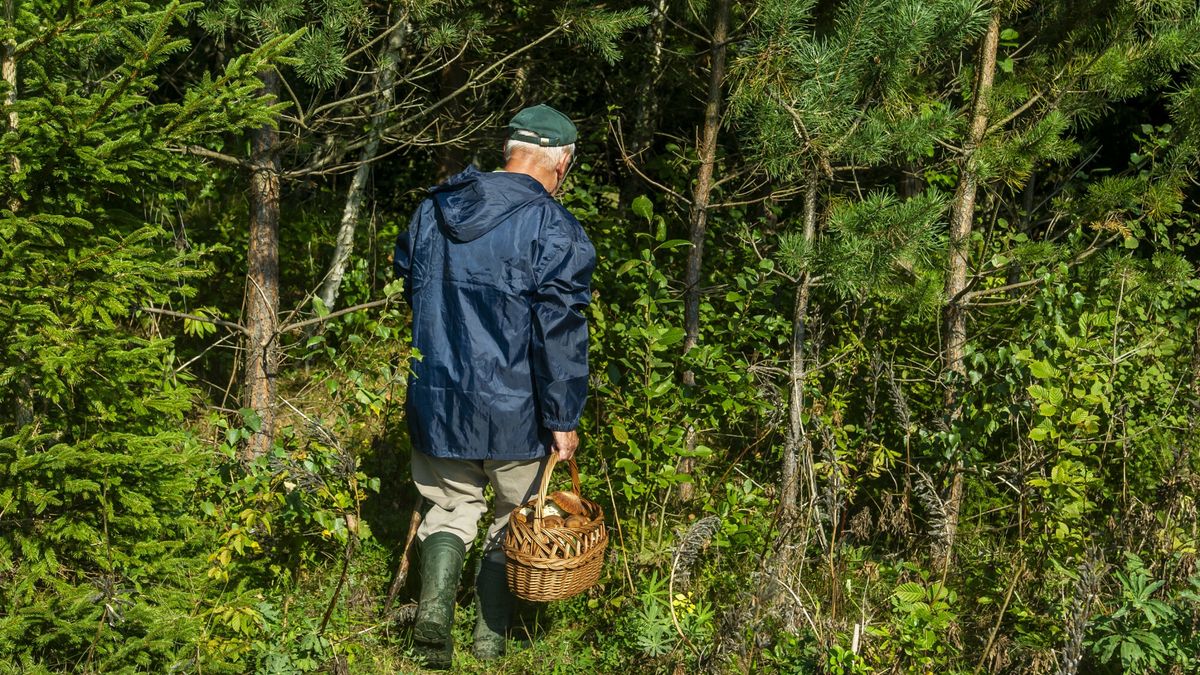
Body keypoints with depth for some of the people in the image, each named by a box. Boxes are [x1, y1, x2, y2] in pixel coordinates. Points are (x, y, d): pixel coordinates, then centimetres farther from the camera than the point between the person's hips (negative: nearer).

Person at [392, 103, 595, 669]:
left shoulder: (432, 211, 5)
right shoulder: (553, 229, -15)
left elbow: (408, 288, 18)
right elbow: (559, 333, -17)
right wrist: (563, 419, -11)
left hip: (438, 404, 4)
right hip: (515, 413, -4)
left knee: (449, 510, 18)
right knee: (515, 521, 16)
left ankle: (434, 605, -5)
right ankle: (491, 637, 24)